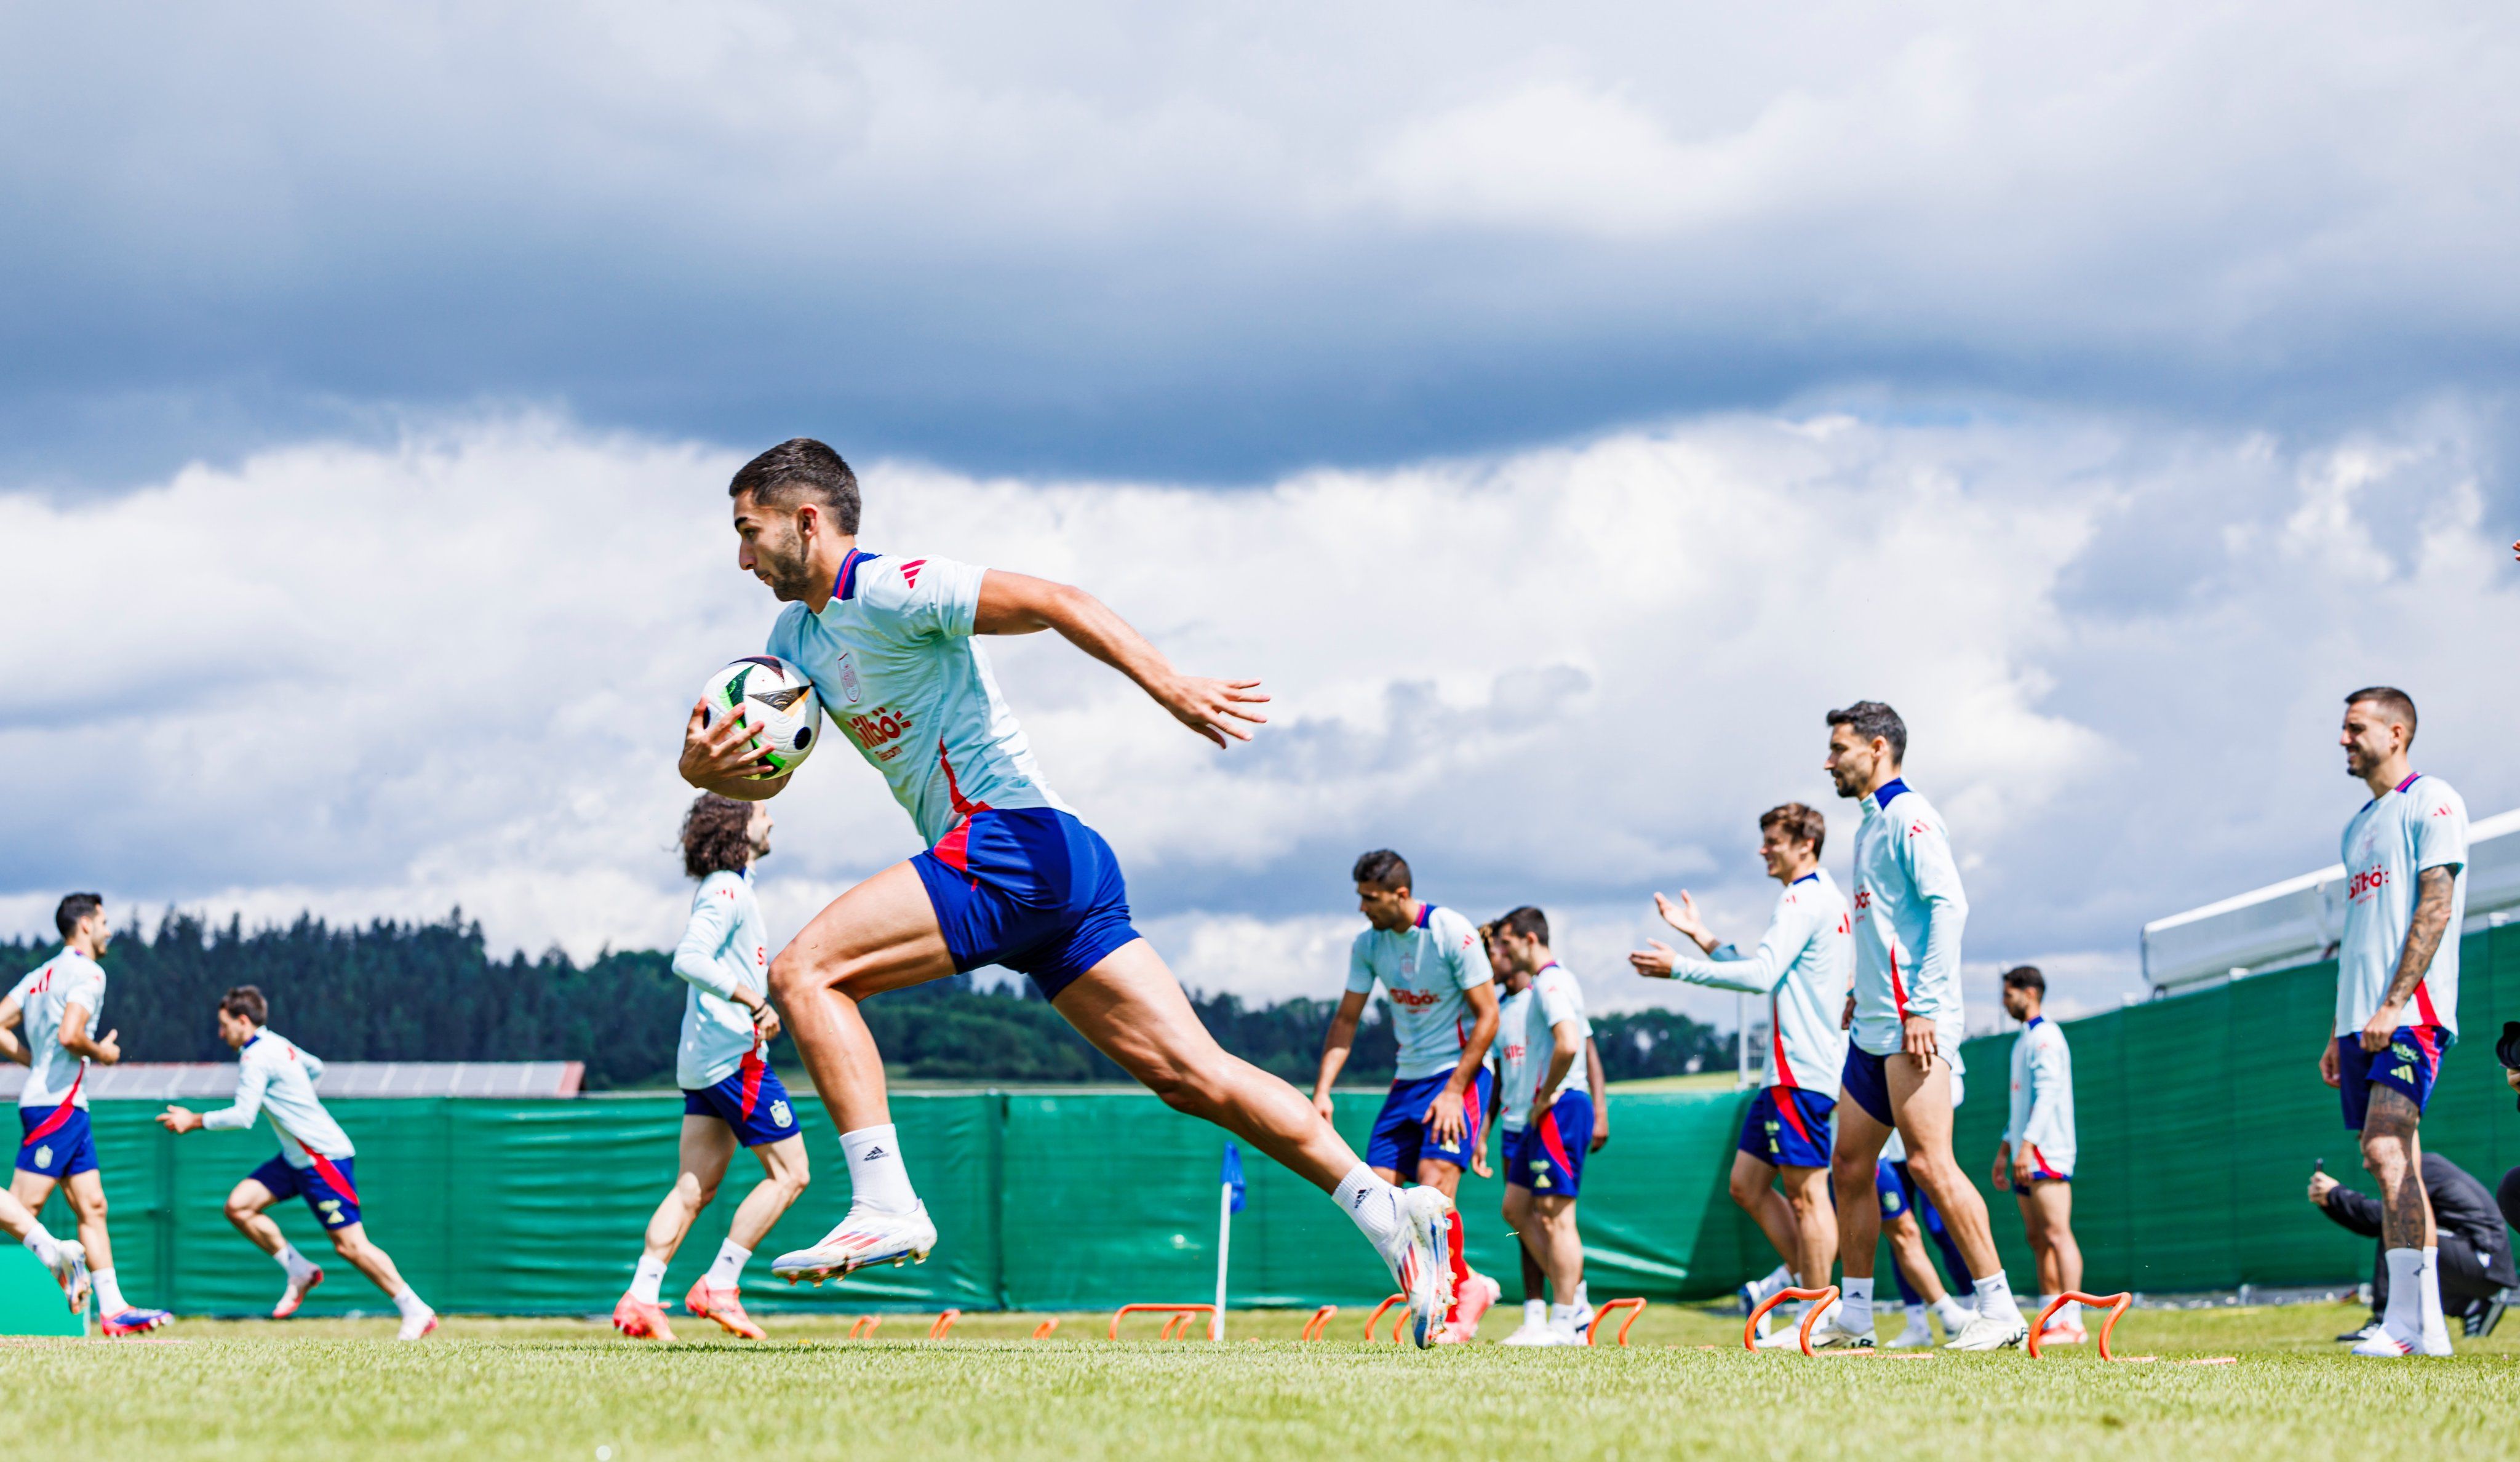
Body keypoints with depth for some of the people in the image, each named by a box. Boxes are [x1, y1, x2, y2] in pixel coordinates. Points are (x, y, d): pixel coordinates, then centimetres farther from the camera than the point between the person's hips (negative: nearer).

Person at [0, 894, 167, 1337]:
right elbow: (69, 1034, -23)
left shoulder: (41, 975, 18)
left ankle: (113, 1308, 7)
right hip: (57, 1104, -10)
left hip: (69, 1107, 10)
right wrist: (102, 1053, -6)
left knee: (92, 1208, 8)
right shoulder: (87, 972, -9)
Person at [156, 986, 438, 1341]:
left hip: (324, 1158, -10)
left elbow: (242, 1116, -22)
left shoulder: (255, 1057, -16)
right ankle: (299, 1271, 9)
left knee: (350, 1245, -10)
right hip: (298, 1158, 10)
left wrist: (194, 1121, -12)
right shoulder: (277, 1044, 12)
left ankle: (417, 1312, -5)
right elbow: (315, 1067, 29)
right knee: (239, 1207, 0)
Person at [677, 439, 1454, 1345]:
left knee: (805, 971, -13)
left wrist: (1165, 685, -27)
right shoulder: (799, 636, 20)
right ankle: (1391, 1216, -3)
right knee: (1191, 1073, 1)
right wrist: (702, 767, -3)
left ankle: (885, 1204, -17)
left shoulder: (885, 591, -8)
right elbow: (764, 774, 21)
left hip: (1014, 845, -9)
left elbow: (1056, 603, -15)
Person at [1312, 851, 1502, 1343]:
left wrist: (1454, 1091, -19)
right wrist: (1322, 1092, -1)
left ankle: (1458, 1302, -4)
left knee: (1434, 1187, -21)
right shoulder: (1368, 944, 1)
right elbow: (1346, 1020, 9)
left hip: (1460, 1073, -6)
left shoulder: (1451, 933, -16)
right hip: (1409, 1077, 6)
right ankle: (1469, 1284, 11)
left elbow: (1487, 1016, -14)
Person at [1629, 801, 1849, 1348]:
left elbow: (1761, 975, -19)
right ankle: (1807, 1282, 10)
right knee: (1747, 1184, 11)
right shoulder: (1824, 900, 21)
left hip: (1800, 1070, -11)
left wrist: (1679, 968, -15)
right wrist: (1702, 937, 22)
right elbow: (1767, 977, 25)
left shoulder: (1804, 899, -11)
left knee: (1806, 1191, -8)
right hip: (1792, 1065, 11)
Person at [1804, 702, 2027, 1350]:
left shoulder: (1908, 815, -9)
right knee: (1850, 1167, 10)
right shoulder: (1871, 824, 20)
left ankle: (1998, 1310, -16)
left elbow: (1948, 904, -18)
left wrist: (1923, 1007, -23)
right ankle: (1853, 1315, 17)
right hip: (1874, 1027, 10)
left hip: (1913, 1025, -10)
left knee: (1929, 1162, -16)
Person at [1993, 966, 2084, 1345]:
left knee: (2056, 1232, -14)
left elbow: (2047, 1094, -18)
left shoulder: (2045, 1036, -8)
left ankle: (2071, 1323, -20)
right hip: (2026, 1157, 10)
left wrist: (2027, 1144, -25)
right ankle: (2051, 1322, 7)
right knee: (2037, 1238, 7)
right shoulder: (2023, 1040, 22)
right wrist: (2005, 1148, 24)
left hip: (2048, 1155, -10)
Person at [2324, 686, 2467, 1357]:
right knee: (2394, 1165, 5)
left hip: (2411, 1012, -9)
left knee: (2386, 1149, -21)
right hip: (2364, 1021, 9)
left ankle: (2410, 1321, -26)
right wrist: (2339, 1034, 19)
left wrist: (2392, 1006, -20)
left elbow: (2435, 907, -13)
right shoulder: (2359, 825, 23)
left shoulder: (2430, 801, -4)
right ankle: (2426, 1327, 5)